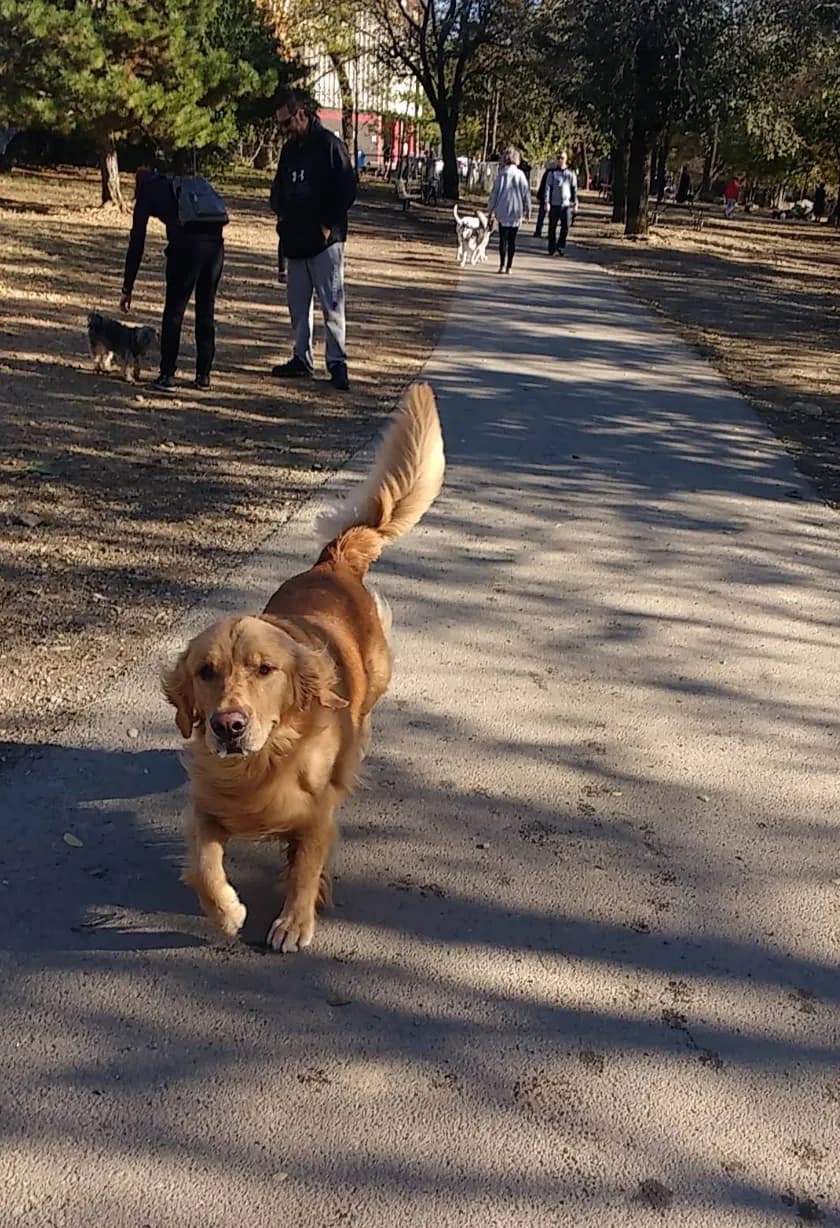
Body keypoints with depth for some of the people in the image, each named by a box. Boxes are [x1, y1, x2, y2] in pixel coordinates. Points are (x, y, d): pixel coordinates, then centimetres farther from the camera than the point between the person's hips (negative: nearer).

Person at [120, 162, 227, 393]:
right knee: (206, 311, 15)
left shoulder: (148, 191, 19)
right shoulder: (193, 183, 33)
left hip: (187, 244, -4)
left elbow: (137, 242, 16)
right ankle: (203, 376, 19)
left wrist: (127, 288, 19)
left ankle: (167, 375, 8)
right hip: (215, 243, 4)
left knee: (174, 311, 7)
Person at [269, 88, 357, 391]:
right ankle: (302, 359, 18)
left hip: (325, 241, -8)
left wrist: (328, 224, -12)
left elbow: (347, 190, -10)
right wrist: (281, 212, 6)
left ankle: (337, 361, -3)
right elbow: (278, 189, 25)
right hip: (295, 241, 8)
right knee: (298, 304, 10)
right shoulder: (289, 150, 15)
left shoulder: (329, 146, -7)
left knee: (332, 304, -7)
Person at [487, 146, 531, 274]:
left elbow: (494, 193, -2)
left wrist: (491, 209, 6)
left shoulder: (501, 174, -5)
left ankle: (502, 265, -4)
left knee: (503, 239, 3)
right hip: (516, 211, 1)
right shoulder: (520, 175, -2)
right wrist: (527, 209, 10)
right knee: (512, 240, 7)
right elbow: (526, 193, 2)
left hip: (502, 212, -1)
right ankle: (508, 267, 7)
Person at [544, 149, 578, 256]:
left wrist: (575, 203, 7)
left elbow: (574, 189, 11)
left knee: (566, 227, -5)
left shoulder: (571, 173, 8)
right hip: (554, 204, -1)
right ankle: (552, 249, 9)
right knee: (552, 228, 2)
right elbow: (548, 188, 0)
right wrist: (547, 202, -9)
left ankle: (561, 247, 9)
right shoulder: (552, 173, 3)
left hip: (567, 204, 1)